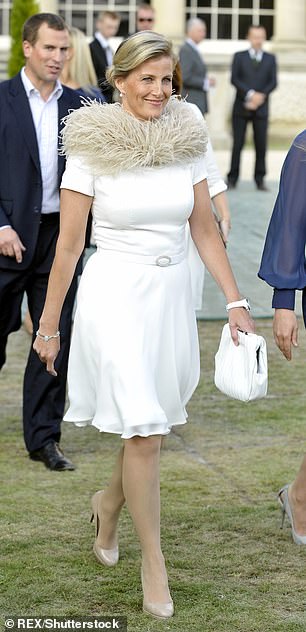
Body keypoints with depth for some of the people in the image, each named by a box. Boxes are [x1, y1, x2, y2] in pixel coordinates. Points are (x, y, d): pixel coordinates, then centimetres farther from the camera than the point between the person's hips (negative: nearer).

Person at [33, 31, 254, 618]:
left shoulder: (186, 141, 4)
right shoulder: (91, 149, -8)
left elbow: (205, 231, 9)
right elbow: (68, 245, -5)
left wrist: (235, 301, 3)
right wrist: (48, 325, -3)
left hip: (171, 294, 5)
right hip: (114, 296, -4)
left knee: (148, 426, 12)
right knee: (143, 429, -7)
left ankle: (109, 504, 41)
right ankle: (153, 560, 5)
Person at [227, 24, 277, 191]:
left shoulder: (270, 59, 13)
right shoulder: (239, 57, 8)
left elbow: (273, 82, 4)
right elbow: (234, 79, -3)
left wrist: (261, 96, -12)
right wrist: (250, 94, -15)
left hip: (261, 108, 1)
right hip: (241, 107, -1)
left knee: (261, 145, -1)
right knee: (237, 144, -2)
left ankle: (260, 179, 5)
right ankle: (232, 179, 3)